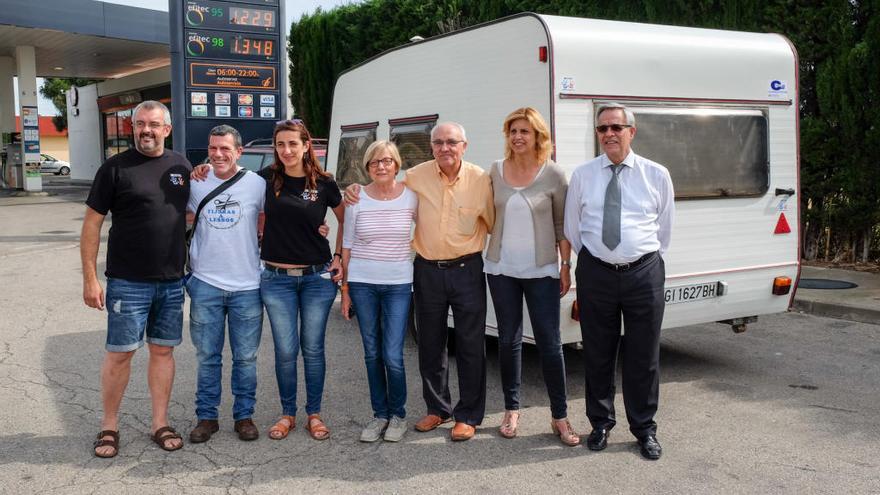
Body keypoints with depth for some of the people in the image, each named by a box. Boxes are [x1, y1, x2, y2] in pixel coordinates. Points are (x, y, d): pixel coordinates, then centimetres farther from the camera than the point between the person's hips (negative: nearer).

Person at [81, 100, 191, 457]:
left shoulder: (181, 166, 7)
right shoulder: (115, 168, -5)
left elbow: (191, 213, 18)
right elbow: (92, 223, -4)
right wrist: (90, 278, -9)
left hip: (172, 281, 4)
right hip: (128, 282, -4)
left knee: (163, 350, 10)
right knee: (120, 352, 1)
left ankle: (160, 423, 20)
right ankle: (109, 426, 17)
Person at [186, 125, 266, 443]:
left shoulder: (257, 184, -3)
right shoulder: (195, 182, 1)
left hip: (247, 285, -1)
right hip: (205, 284, 1)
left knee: (245, 357, 8)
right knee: (207, 356, 9)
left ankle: (244, 415, 22)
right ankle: (206, 417, 21)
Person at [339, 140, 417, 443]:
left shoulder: (411, 197, -2)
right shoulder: (357, 199, 0)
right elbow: (347, 246, 5)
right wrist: (345, 289, 4)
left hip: (398, 285, -1)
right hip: (362, 284, 2)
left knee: (392, 356, -6)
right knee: (372, 354, 9)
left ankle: (398, 415, 15)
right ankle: (379, 414, 23)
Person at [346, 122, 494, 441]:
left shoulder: (481, 180, -6)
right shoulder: (416, 176, -3)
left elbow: (493, 224, 3)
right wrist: (357, 190, -7)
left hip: (467, 271, -2)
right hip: (427, 271, 2)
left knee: (471, 346, 4)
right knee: (430, 345, 14)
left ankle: (469, 416, 18)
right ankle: (438, 408, 32)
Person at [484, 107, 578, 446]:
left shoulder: (553, 174, -5)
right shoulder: (496, 171, 3)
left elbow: (562, 224, 0)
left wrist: (566, 266, -2)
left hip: (541, 271, -3)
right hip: (501, 269, 3)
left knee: (549, 343, -1)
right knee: (508, 341, 10)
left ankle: (560, 417, 11)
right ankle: (511, 409, 23)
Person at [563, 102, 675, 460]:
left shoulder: (657, 175, 2)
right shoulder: (582, 175, 3)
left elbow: (664, 227, 12)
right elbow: (572, 227, 12)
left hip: (644, 273, 0)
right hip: (595, 273, 1)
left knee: (643, 357, 7)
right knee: (597, 354, 11)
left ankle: (644, 429, 24)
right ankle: (600, 424, 29)